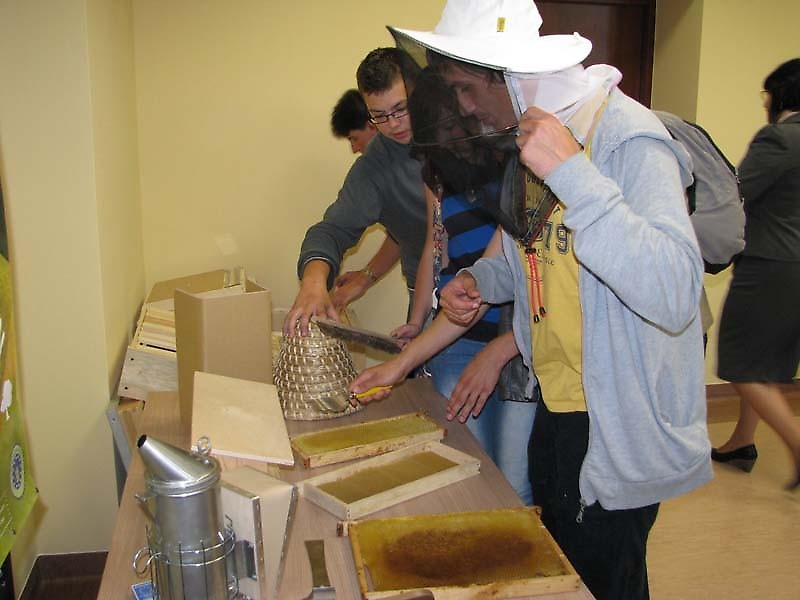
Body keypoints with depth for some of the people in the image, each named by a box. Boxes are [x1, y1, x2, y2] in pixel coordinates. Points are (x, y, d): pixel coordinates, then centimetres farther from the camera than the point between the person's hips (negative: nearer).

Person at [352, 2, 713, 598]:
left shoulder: (629, 139, -22)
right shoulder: (527, 136, 5)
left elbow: (675, 295, -35)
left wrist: (571, 173, -36)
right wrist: (479, 282, -3)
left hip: (618, 424, -8)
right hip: (556, 407, 8)